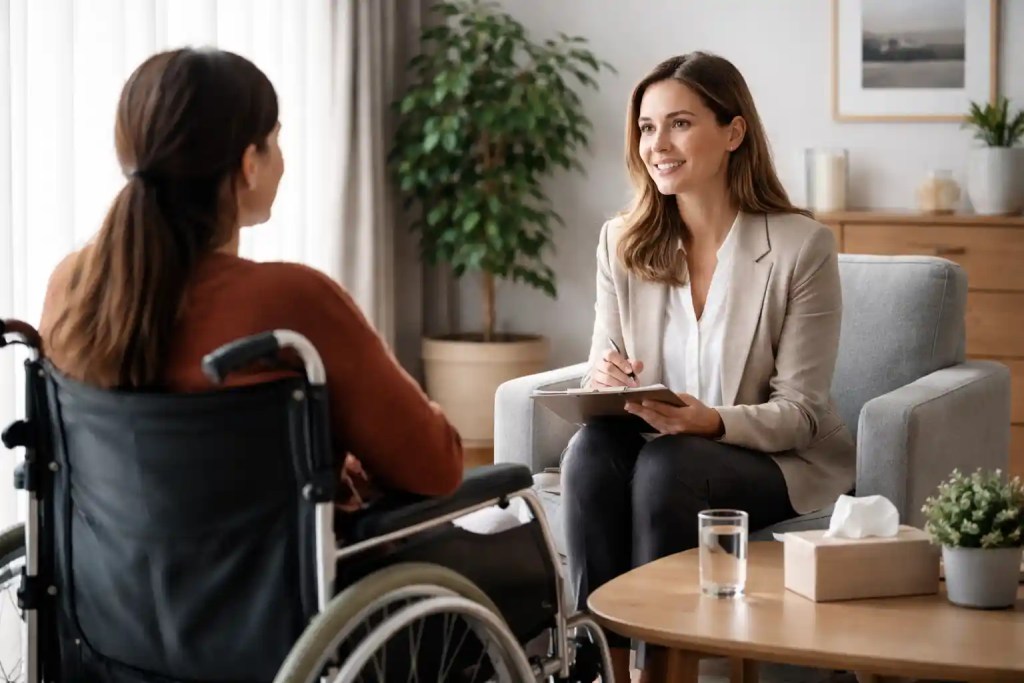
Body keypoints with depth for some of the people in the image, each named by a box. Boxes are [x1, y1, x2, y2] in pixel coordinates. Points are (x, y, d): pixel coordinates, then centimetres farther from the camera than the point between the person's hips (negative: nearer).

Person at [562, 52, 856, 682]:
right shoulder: (622, 243, 2)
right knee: (591, 449, -30)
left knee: (665, 464, -33)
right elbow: (605, 371, 5)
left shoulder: (802, 245, -11)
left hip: (784, 461, -3)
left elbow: (800, 411, -11)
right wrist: (603, 384, -20)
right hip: (659, 443, 4)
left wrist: (711, 420, -29)